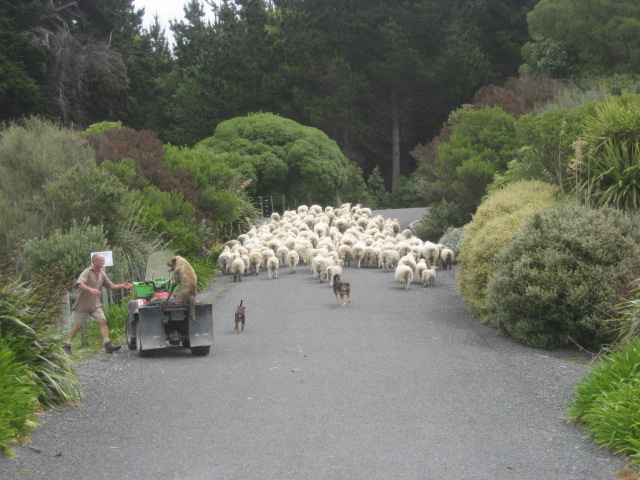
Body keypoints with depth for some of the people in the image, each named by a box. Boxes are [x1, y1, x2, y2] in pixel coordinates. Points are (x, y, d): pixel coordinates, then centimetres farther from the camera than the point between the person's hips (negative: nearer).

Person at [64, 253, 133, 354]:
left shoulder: (102, 274, 7)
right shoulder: (87, 272, -15)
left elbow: (110, 286, 12)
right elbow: (79, 284, -31)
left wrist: (122, 286, -2)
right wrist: (91, 289, -47)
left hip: (95, 304, 5)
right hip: (83, 304, -5)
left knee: (103, 321, -10)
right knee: (78, 325, 3)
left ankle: (108, 346, -13)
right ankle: (67, 345, 20)